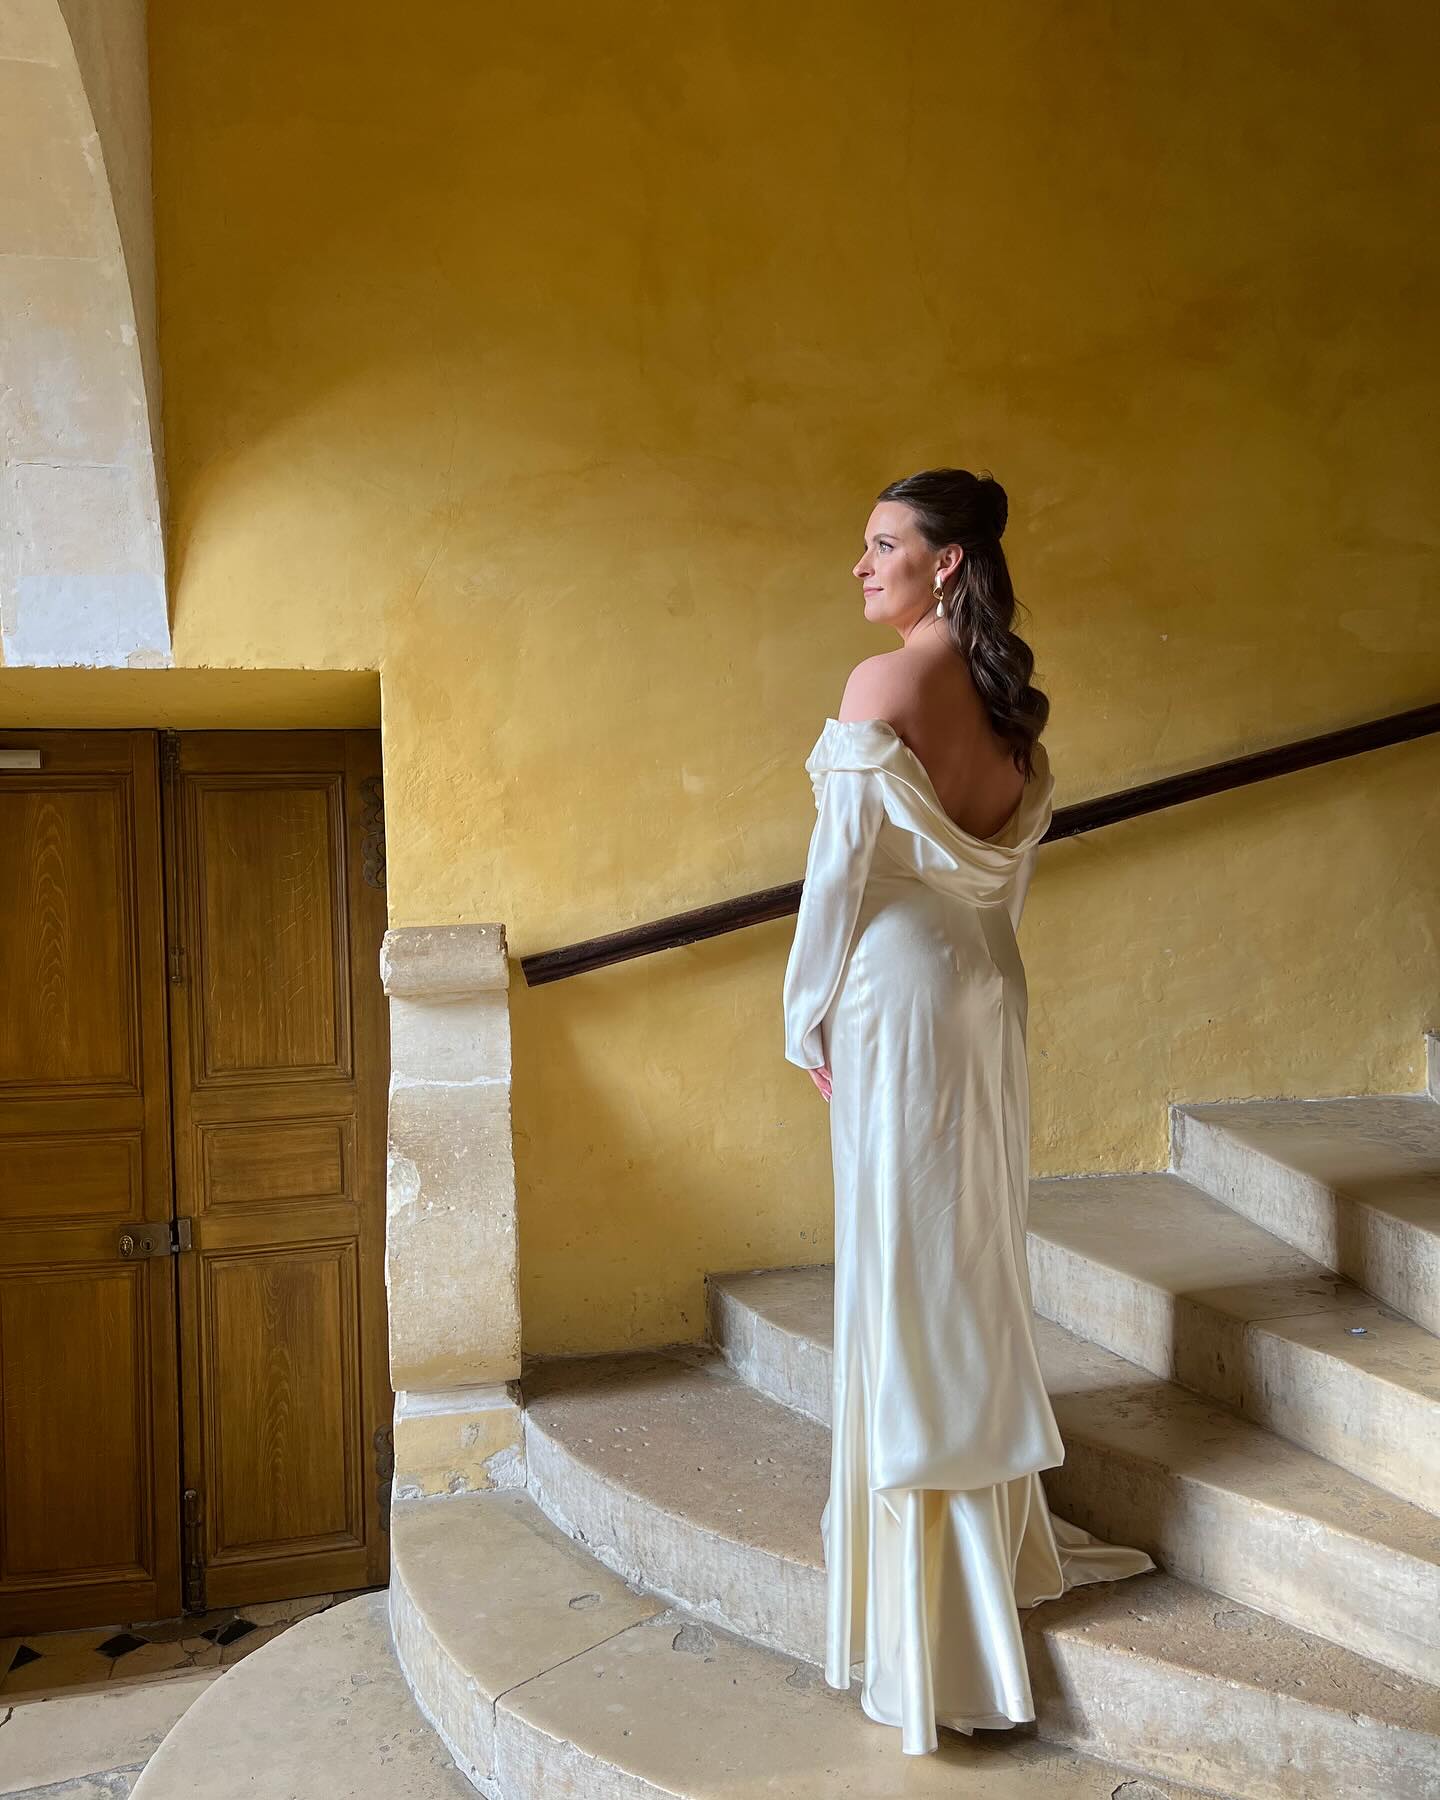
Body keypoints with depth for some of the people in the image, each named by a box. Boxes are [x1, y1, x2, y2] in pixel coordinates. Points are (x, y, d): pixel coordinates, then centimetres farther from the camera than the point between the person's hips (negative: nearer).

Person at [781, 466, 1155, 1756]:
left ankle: (927, 1600, 12)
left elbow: (845, 863, -15)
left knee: (905, 1265, 1)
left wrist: (811, 1015, -6)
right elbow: (1016, 864, 12)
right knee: (978, 1251, 18)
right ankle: (999, 1532, 34)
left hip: (899, 987, -8)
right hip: (989, 986, 8)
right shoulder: (1013, 698, 8)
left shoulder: (884, 684, -15)